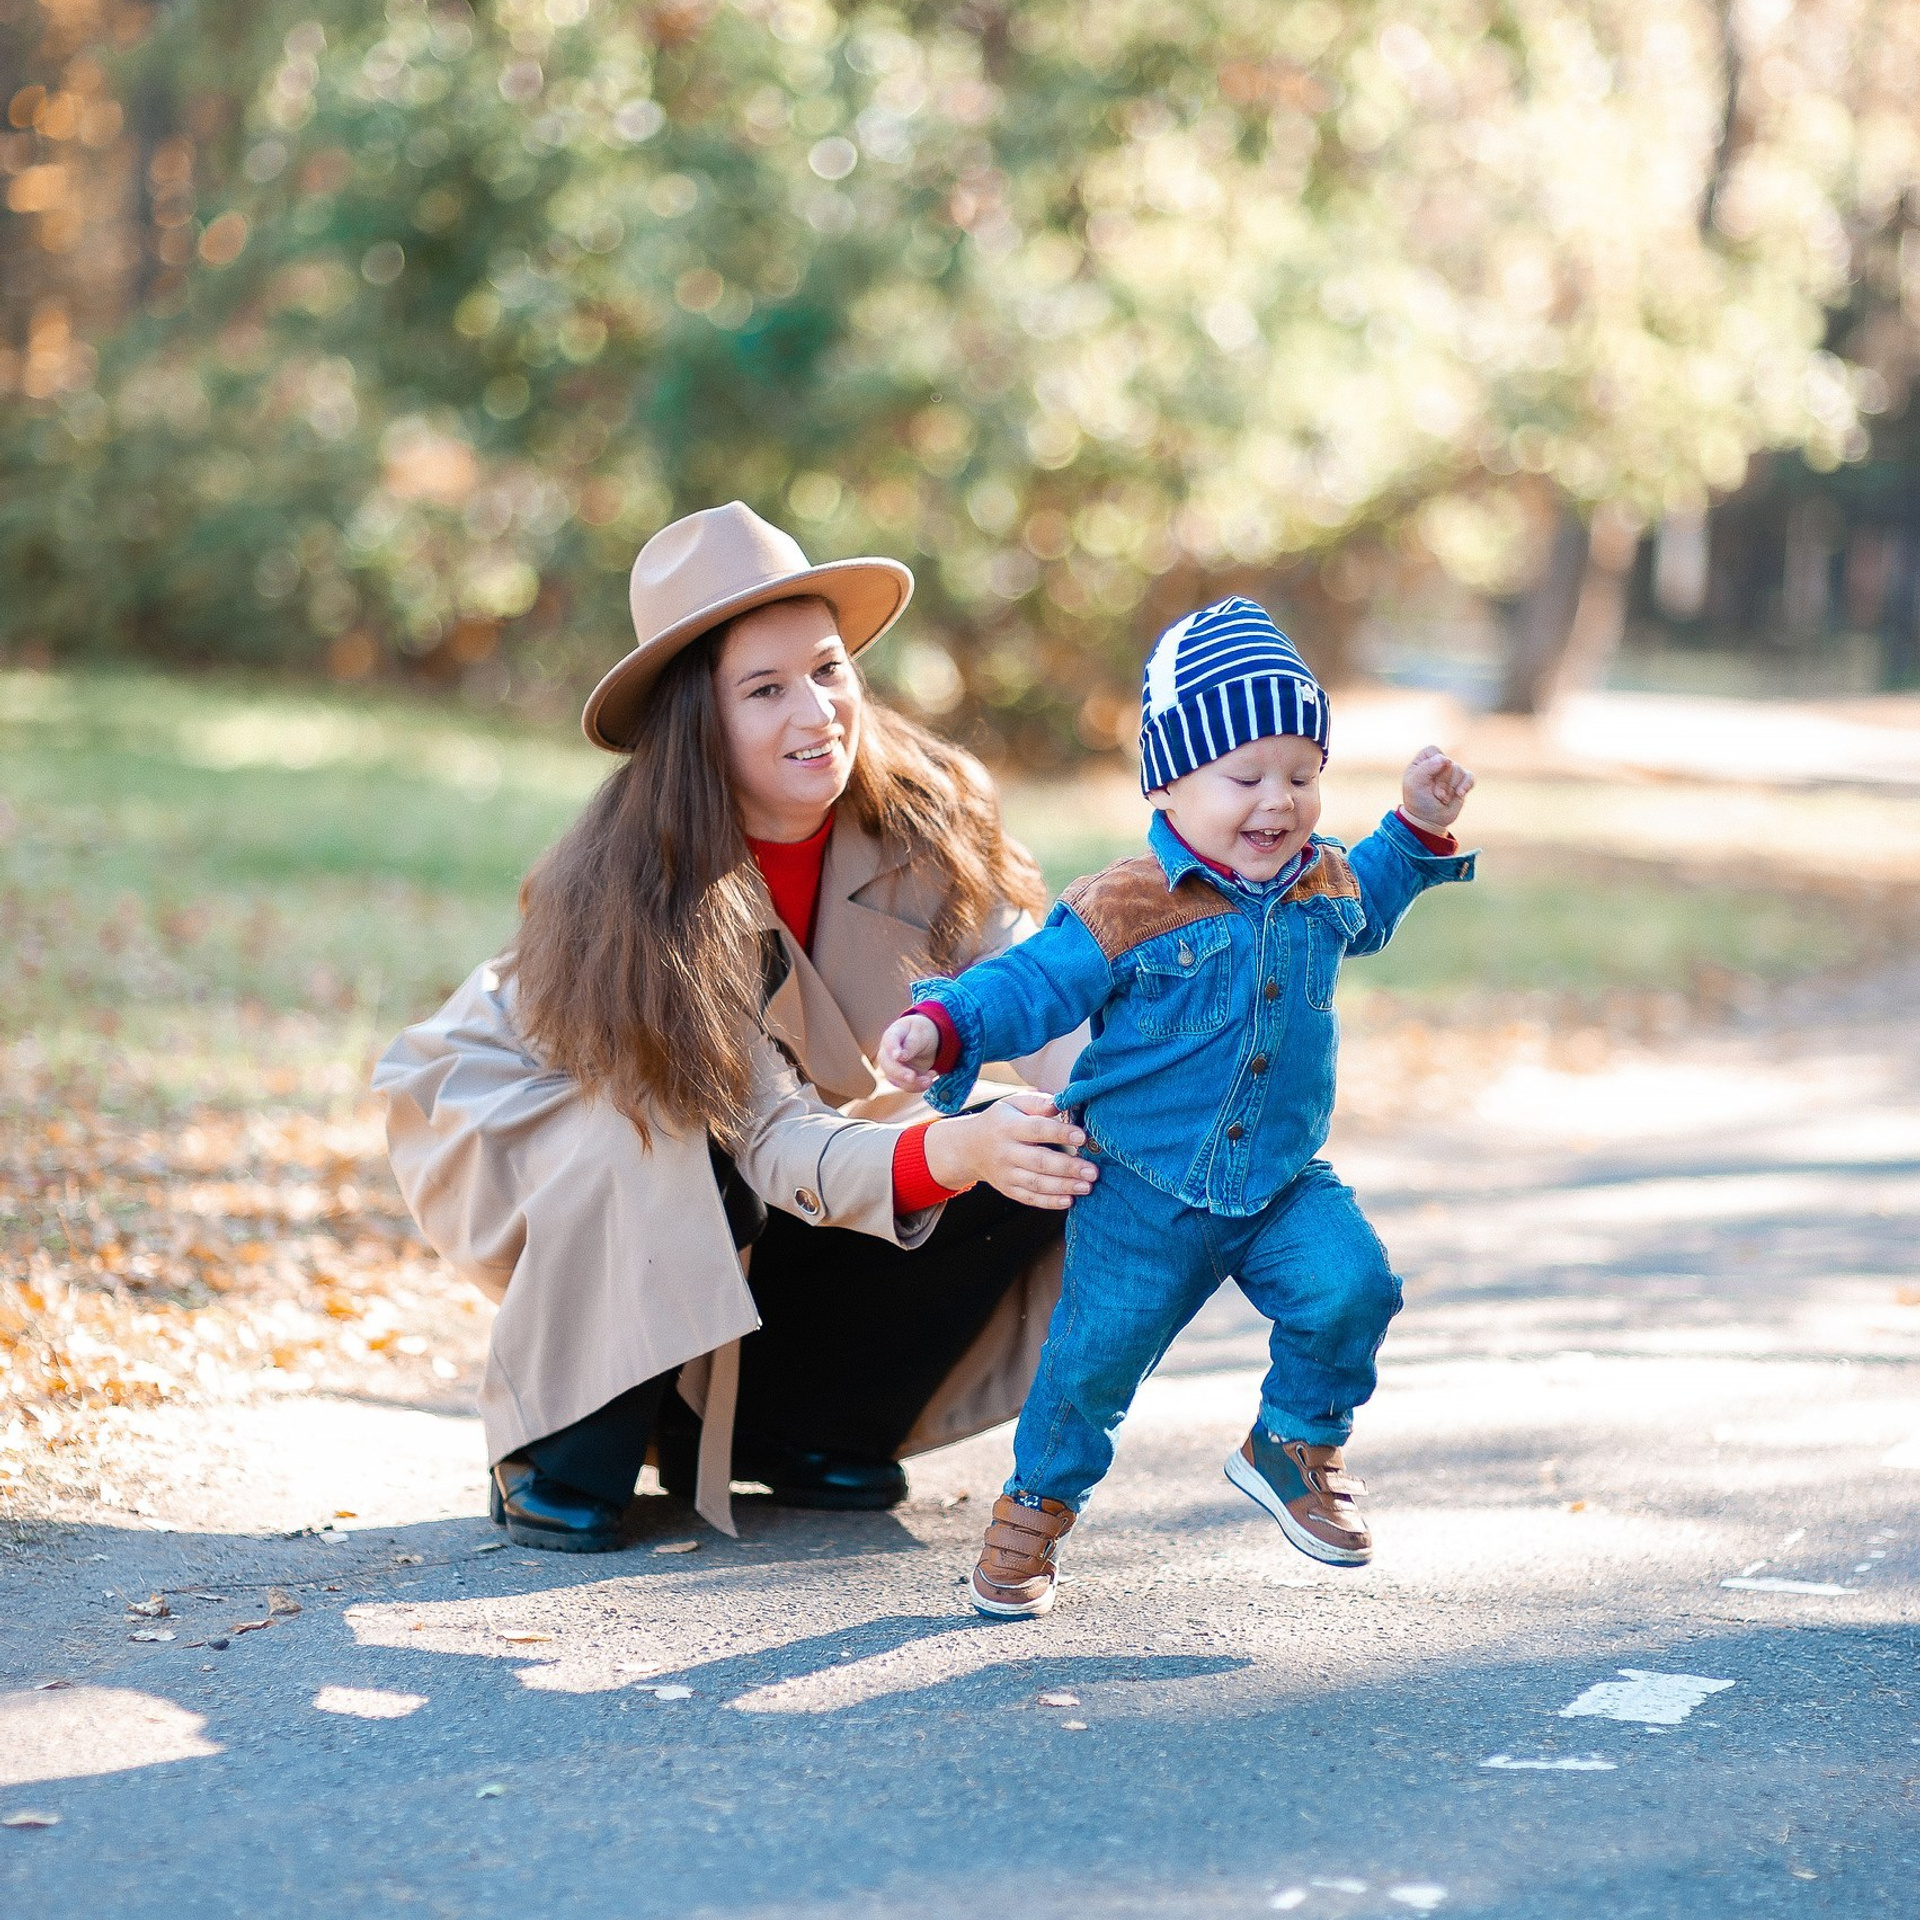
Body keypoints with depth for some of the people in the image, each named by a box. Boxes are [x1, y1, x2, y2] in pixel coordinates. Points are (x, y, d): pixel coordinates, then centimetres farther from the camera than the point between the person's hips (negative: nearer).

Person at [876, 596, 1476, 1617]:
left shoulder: (1326, 886, 3)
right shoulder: (1124, 909, -17)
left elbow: (1366, 908, 28)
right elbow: (1029, 985, -15)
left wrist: (1417, 830, 19)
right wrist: (941, 1025, -32)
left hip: (1284, 1182, 4)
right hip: (1143, 1191, -4)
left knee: (1352, 1285, -18)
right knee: (1096, 1353, 1)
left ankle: (1298, 1445, 8)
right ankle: (1037, 1501, 28)